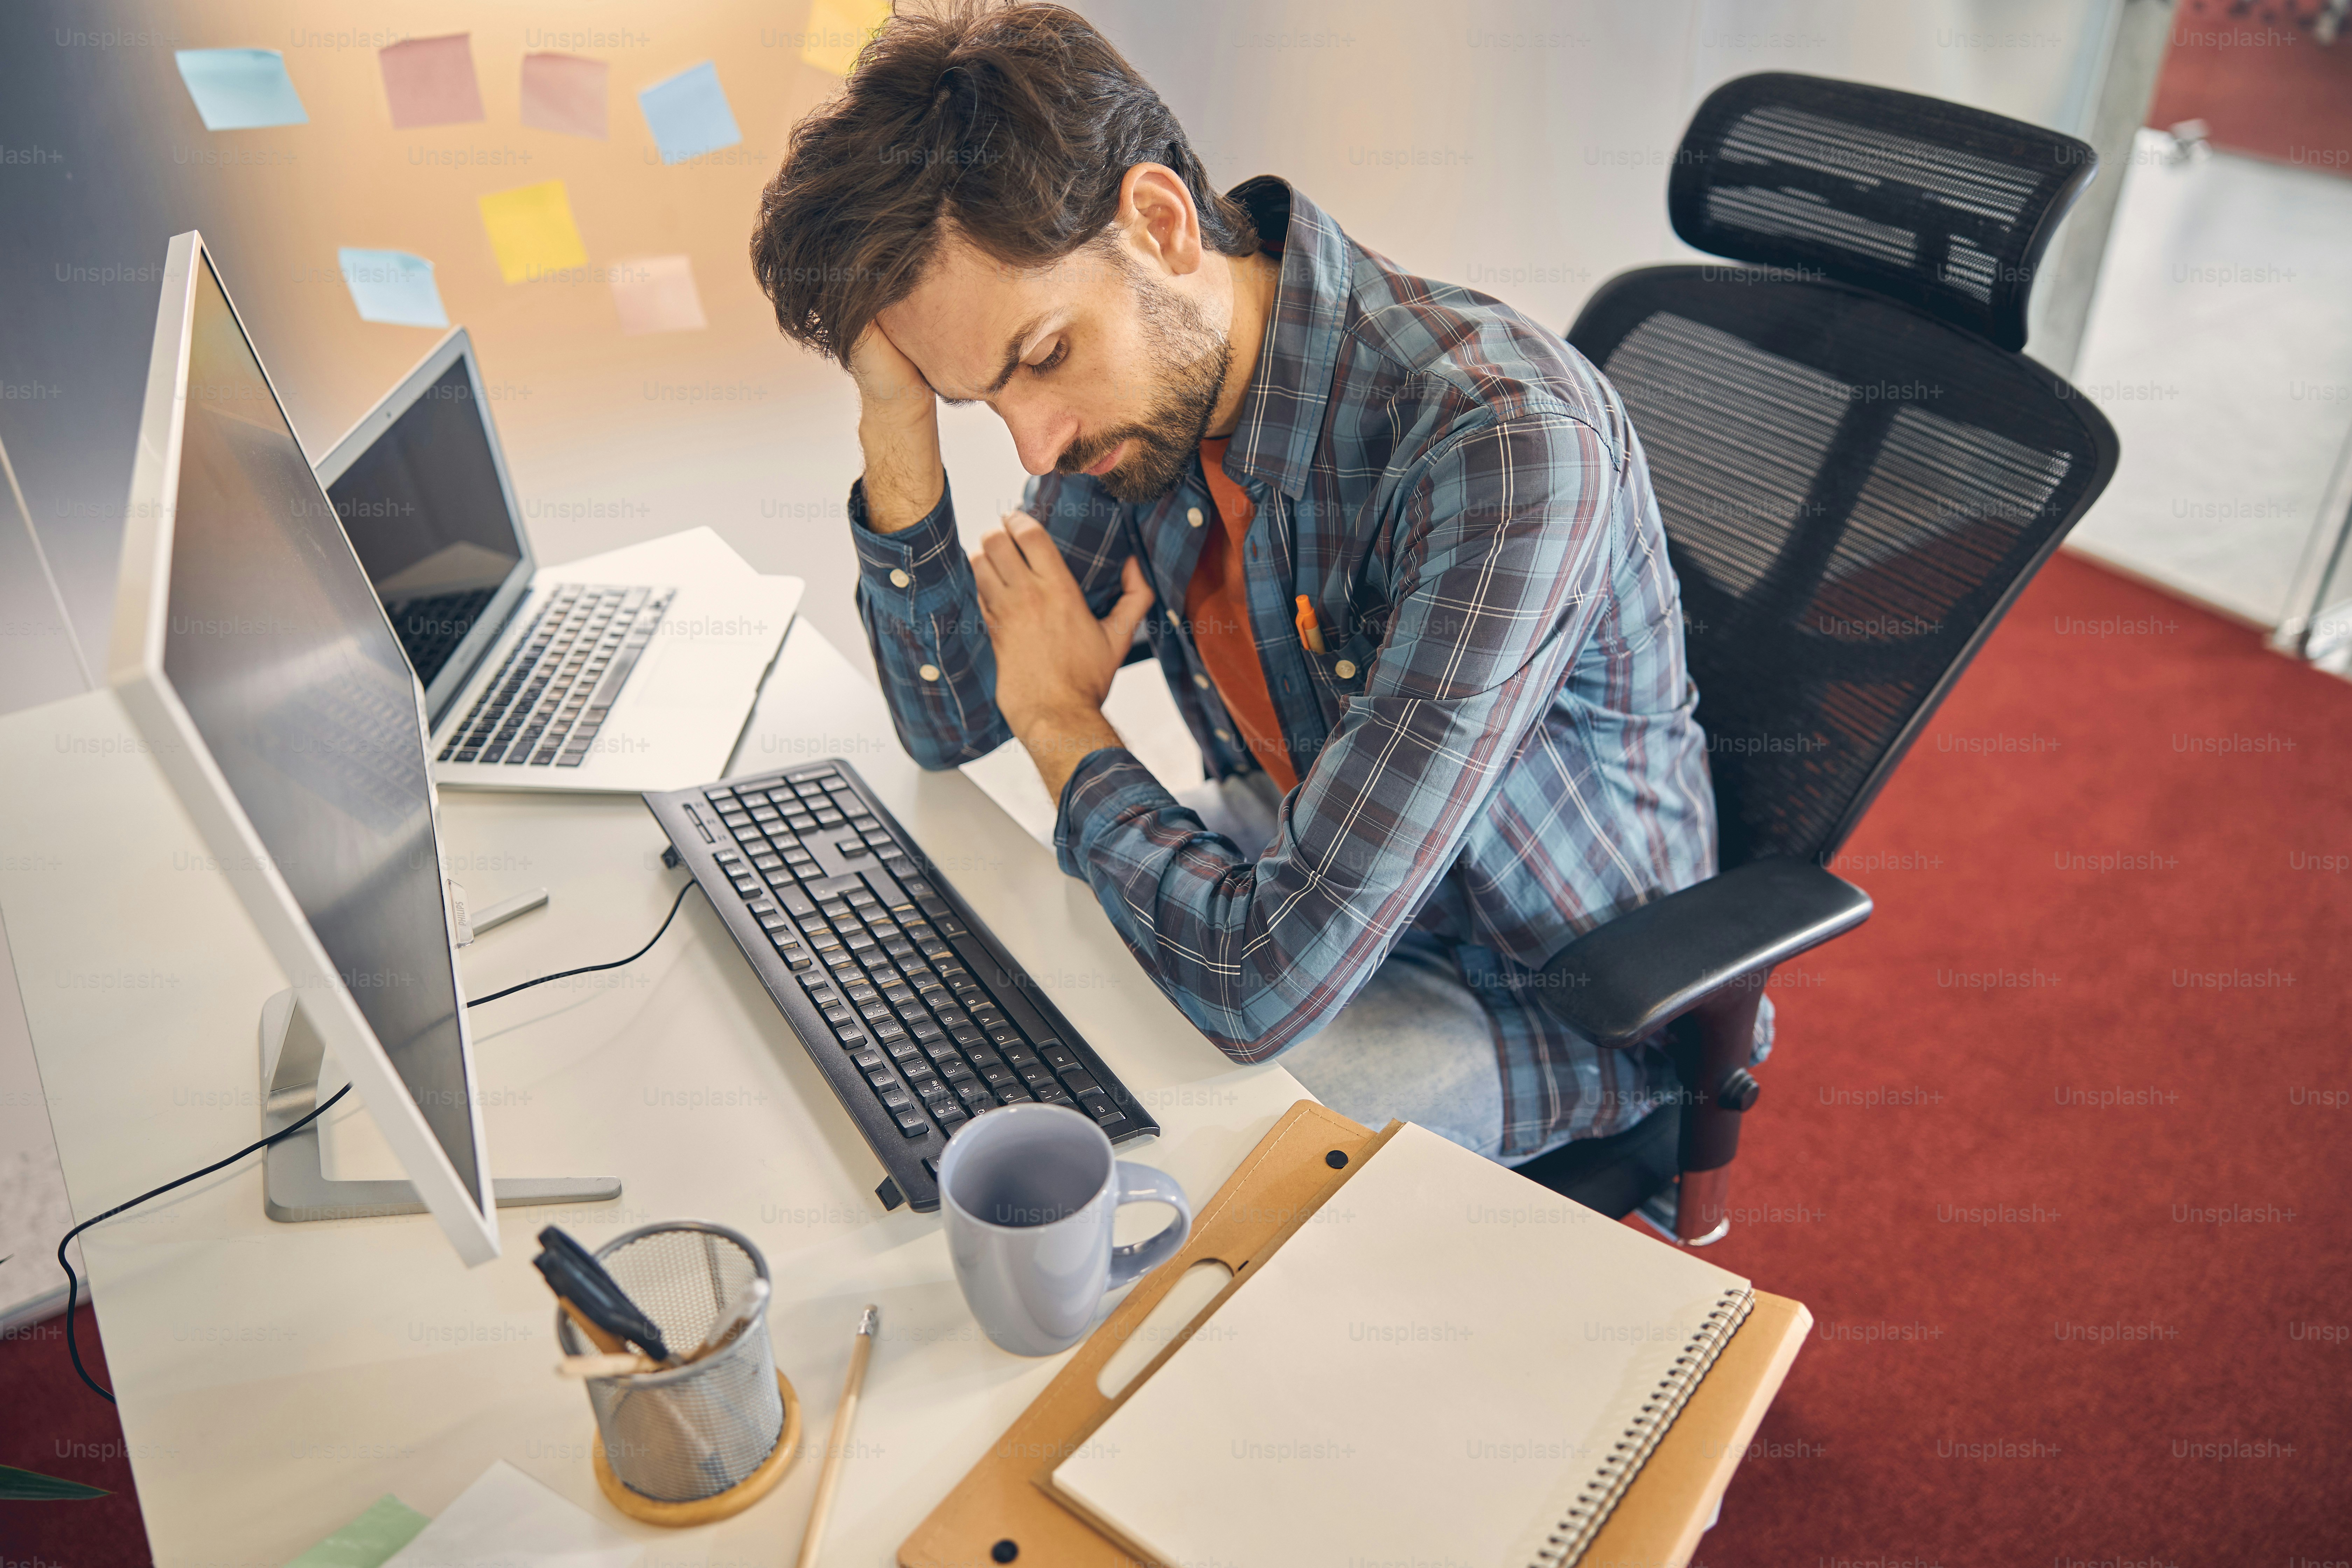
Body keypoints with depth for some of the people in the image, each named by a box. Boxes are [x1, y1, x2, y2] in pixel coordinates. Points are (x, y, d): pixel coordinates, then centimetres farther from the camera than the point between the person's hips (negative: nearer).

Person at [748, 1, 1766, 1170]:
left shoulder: (1505, 448, -36)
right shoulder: (1148, 378, -12)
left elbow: (1275, 982, -37)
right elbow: (950, 720, -4)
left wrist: (1063, 721, -21)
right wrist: (896, 413, -19)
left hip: (1545, 998, -6)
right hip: (1296, 848, 6)